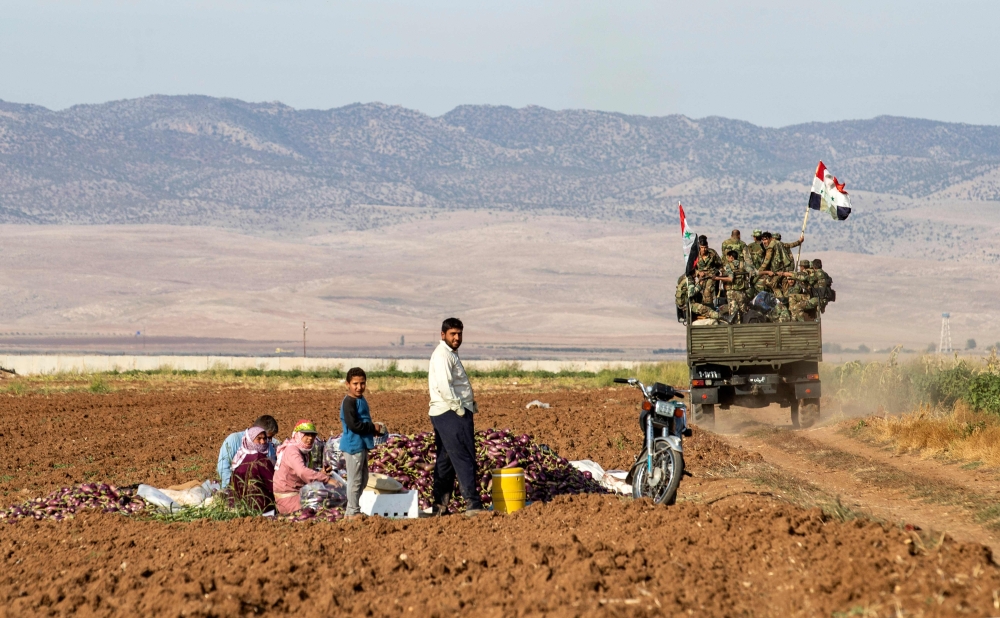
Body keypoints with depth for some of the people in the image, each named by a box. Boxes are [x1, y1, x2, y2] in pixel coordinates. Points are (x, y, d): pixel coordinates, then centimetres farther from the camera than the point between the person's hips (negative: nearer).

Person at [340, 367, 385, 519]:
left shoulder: (361, 400, 14)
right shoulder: (349, 402, -16)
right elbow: (353, 425, -24)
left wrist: (374, 428, 3)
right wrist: (373, 427, -16)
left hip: (362, 445, 10)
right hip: (353, 445, -10)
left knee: (363, 479, 16)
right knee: (355, 480, -4)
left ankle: (352, 510, 24)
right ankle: (353, 512, 4)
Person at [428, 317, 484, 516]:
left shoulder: (450, 354, 21)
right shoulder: (442, 355, -12)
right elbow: (444, 387, -24)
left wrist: (468, 402, 15)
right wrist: (459, 409, -19)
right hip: (451, 414, -11)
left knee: (445, 461, 13)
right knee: (464, 460, -12)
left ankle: (440, 506, 17)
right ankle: (473, 505, -16)